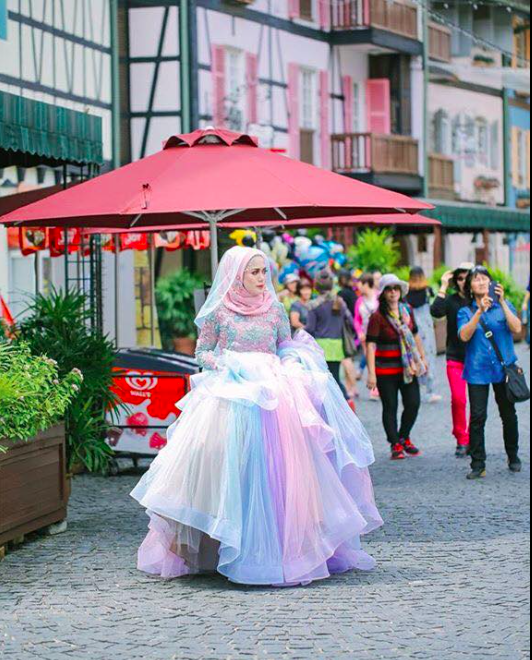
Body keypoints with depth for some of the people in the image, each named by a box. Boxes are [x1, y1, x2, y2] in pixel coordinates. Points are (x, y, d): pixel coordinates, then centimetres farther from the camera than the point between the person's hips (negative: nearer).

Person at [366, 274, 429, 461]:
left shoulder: (407, 310, 6)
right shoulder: (378, 317, -11)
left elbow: (415, 335, 19)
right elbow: (371, 344, -14)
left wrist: (423, 358, 21)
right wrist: (371, 373, -20)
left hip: (408, 366, 5)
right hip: (386, 369, -5)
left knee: (414, 404, 1)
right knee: (390, 407, 1)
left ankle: (404, 437, 23)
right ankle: (395, 445, 10)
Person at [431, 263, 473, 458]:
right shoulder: (452, 300, 2)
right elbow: (436, 312, -16)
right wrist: (444, 288, -14)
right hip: (456, 359, 0)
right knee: (458, 399, -9)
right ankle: (461, 440, 3)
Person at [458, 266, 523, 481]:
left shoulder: (504, 306, 7)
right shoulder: (466, 312, 7)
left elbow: (517, 328, -9)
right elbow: (464, 335, -11)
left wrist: (502, 302, -16)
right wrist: (480, 311, -19)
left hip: (504, 367, 1)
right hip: (477, 370, -1)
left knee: (508, 414, 8)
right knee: (477, 417, -7)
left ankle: (513, 457, 27)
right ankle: (478, 465, -4)